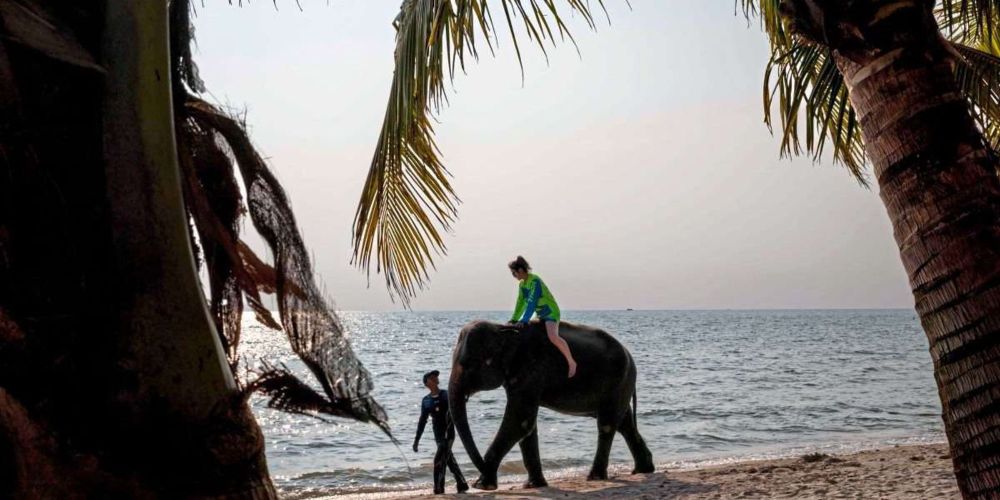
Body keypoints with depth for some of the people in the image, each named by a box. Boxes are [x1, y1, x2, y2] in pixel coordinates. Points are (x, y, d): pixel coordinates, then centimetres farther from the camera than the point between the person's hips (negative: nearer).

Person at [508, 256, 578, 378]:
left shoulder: (535, 281, -21)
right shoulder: (522, 284, 5)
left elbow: (532, 302, -26)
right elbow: (521, 303, 12)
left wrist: (524, 320, -28)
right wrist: (514, 319, 11)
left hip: (551, 313, -10)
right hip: (540, 315, 10)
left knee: (553, 337, -33)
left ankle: (571, 362, -24)